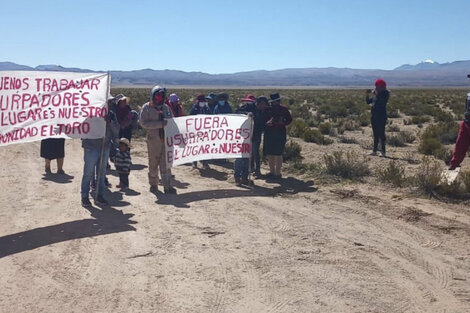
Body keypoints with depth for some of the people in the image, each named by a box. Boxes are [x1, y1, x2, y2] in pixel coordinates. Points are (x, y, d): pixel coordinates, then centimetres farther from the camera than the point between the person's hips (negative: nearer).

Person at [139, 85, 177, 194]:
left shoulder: (166, 107, 14)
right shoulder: (146, 108, 0)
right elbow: (144, 123, -12)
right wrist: (160, 124, -20)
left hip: (166, 139, 3)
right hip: (153, 140, -3)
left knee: (166, 164, 1)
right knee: (153, 164, 7)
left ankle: (167, 186, 2)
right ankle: (153, 185, 21)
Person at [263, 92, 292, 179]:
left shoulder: (284, 109, 0)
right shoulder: (268, 109, 9)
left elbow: (289, 120, 4)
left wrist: (282, 123, -12)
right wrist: (267, 123, -9)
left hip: (280, 133, -4)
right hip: (268, 133, 5)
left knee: (277, 154, -5)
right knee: (269, 154, 7)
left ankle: (277, 173, 3)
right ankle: (272, 171, 20)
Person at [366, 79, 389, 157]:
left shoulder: (385, 94, -8)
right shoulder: (375, 95, 13)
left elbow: (382, 102, -24)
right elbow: (368, 102, 16)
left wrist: (377, 94, -21)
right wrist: (367, 95, 2)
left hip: (381, 117, -8)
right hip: (374, 116, 8)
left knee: (381, 134, -7)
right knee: (375, 134, 12)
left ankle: (383, 151, -5)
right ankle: (374, 151, 18)